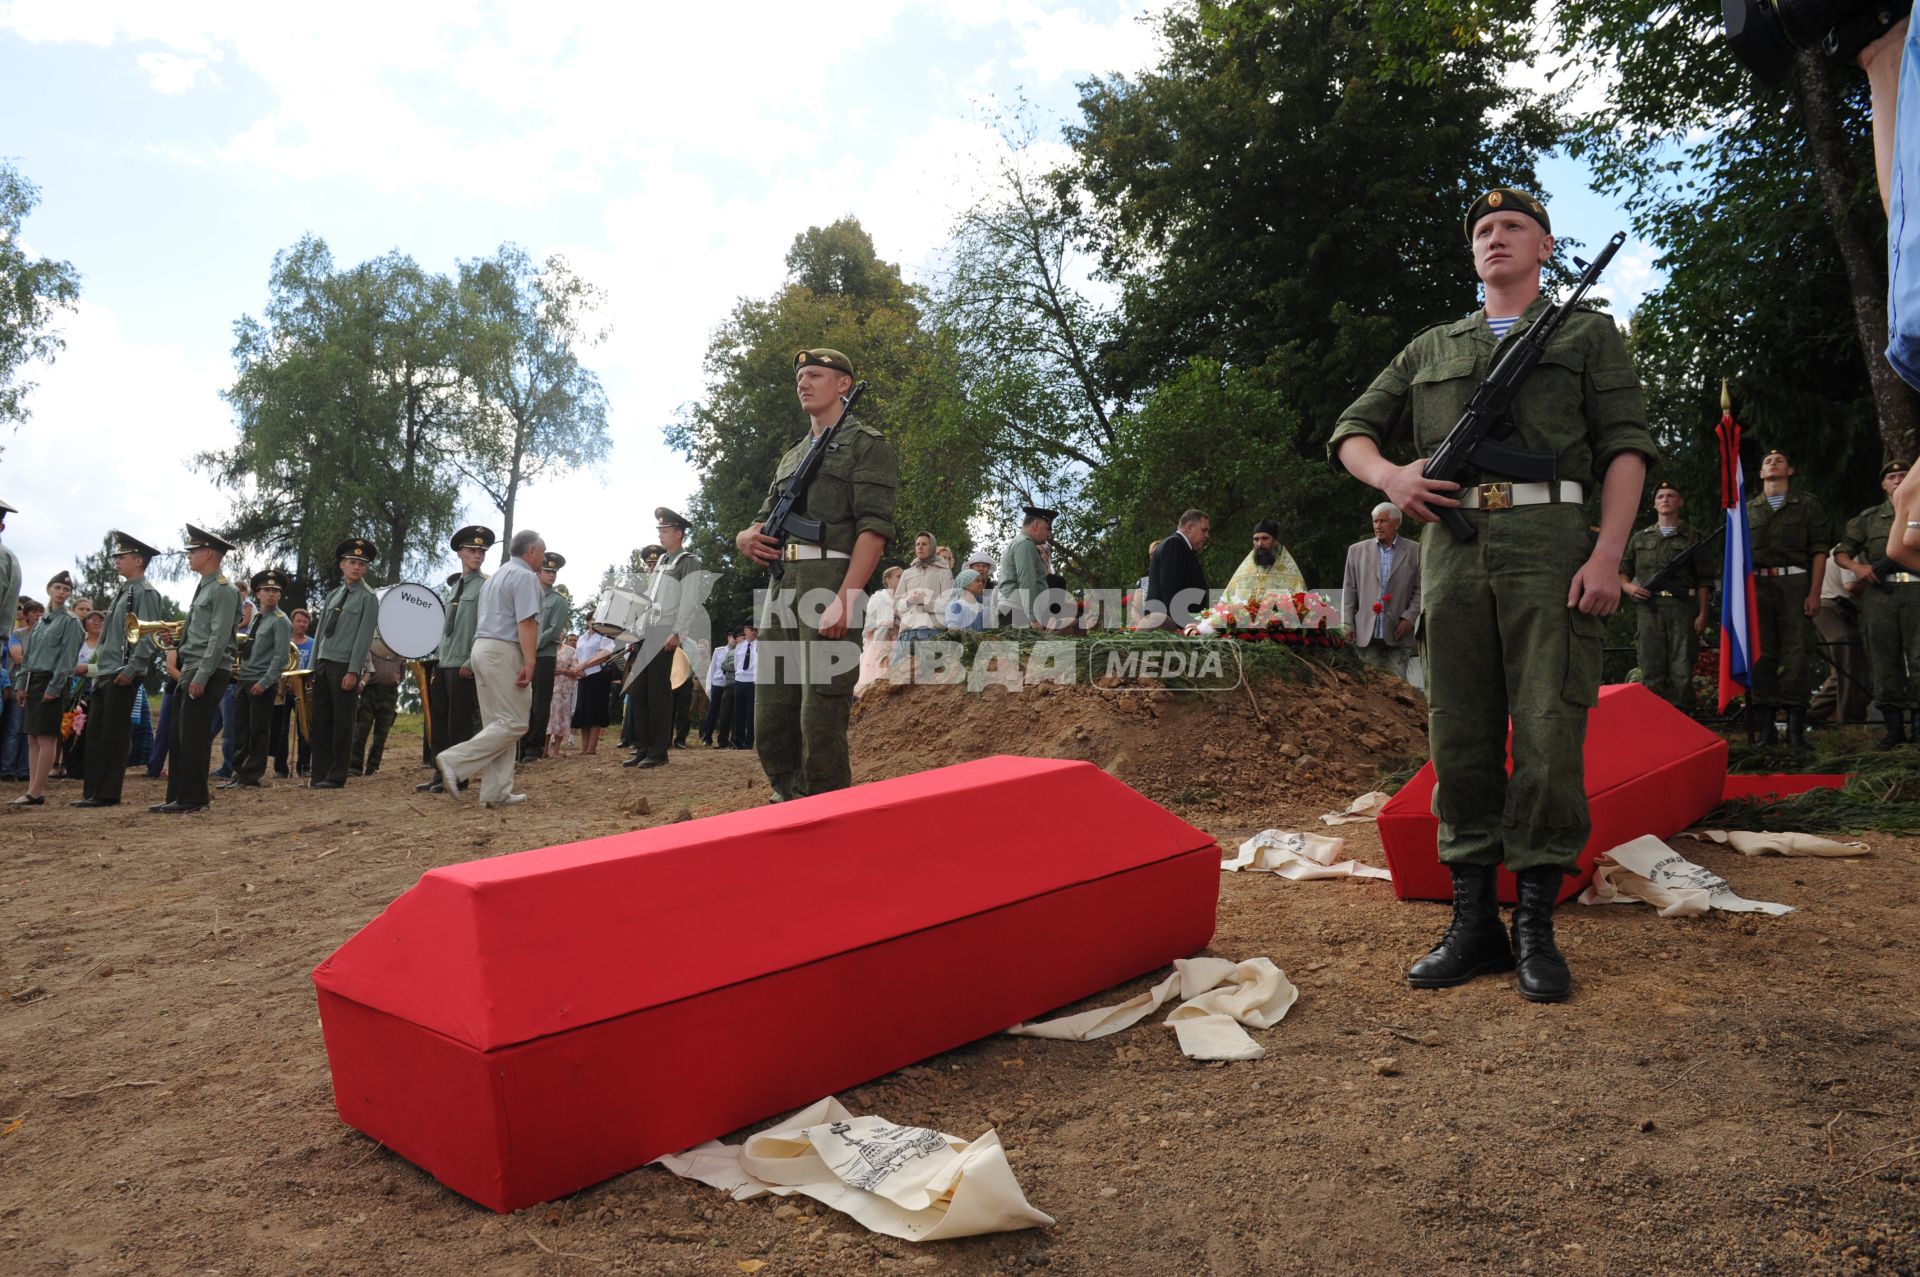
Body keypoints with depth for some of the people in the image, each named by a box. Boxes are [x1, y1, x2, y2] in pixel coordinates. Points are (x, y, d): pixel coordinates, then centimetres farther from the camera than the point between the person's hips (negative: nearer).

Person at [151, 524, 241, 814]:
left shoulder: (223, 589, -10)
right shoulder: (203, 588, 19)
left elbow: (219, 637, -17)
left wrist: (202, 676, -21)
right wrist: (178, 639, 5)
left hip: (208, 672, -10)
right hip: (189, 670, 10)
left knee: (194, 735, -7)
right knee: (178, 736, 11)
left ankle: (193, 798, 0)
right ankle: (176, 796, 16)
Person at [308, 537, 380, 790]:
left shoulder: (369, 598, -3)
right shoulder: (334, 595, 15)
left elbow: (364, 636, -10)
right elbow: (320, 631, 16)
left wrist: (353, 671, -16)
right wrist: (313, 667, 11)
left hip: (345, 666, -6)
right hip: (323, 664, 6)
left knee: (342, 723, -1)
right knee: (321, 721, 8)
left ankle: (336, 777, 4)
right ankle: (319, 775, 14)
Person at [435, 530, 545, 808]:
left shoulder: (496, 576, 24)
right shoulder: (525, 576, -6)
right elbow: (526, 622, -17)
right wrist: (529, 662, -21)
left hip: (482, 648, 10)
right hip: (504, 652, -10)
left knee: (498, 723, 7)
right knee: (514, 723, -8)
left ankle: (497, 792, 4)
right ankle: (455, 761, -16)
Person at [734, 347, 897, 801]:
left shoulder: (867, 444, 4)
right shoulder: (792, 455, 27)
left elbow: (874, 528, -8)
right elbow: (765, 518, 30)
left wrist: (845, 599, -20)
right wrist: (746, 537, 4)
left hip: (831, 584, -7)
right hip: (781, 588, 8)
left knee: (820, 722, -10)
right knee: (770, 723, 7)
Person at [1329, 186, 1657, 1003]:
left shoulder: (1588, 334, 16)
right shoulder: (1430, 350, 23)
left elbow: (1625, 446, 5)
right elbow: (1351, 433, 20)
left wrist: (1607, 555, -10)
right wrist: (1388, 476, -4)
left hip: (1551, 552, -2)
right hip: (1453, 555, 3)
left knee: (1548, 740, -7)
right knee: (1460, 741, 1)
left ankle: (1536, 928, 3)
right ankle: (1473, 925, 9)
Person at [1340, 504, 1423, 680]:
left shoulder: (1415, 551, 4)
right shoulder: (1357, 550, 8)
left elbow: (1421, 589, 3)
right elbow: (1349, 590, 8)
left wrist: (1409, 617, -8)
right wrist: (1348, 625, 2)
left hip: (1398, 633, -1)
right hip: (1367, 633, 1)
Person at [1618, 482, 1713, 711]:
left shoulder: (1692, 538, 15)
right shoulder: (1640, 538, 21)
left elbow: (1704, 581, 9)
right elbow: (1621, 571, 21)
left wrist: (1702, 614, -2)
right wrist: (1628, 587, -2)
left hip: (1682, 608, -1)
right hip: (1648, 609, 1)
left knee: (1682, 671, -7)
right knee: (1651, 671, -4)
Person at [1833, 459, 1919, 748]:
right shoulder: (1869, 518, 15)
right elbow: (1841, 553, 13)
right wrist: (1857, 567, -6)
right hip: (1880, 594, 1)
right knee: (1884, 660, 1)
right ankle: (1893, 727, 8)